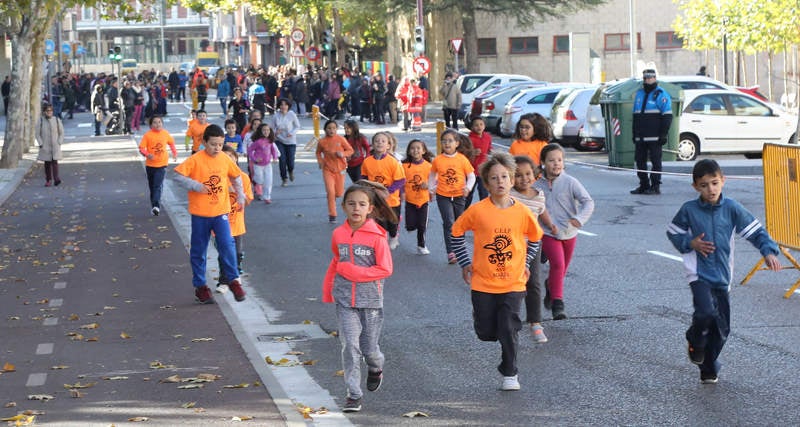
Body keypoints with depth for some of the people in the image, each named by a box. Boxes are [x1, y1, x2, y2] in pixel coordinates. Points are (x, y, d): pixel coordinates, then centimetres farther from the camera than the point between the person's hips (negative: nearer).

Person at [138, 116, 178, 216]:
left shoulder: (165, 133, 1)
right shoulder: (147, 135, -7)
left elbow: (171, 143, 19)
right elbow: (141, 148, -10)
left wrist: (174, 153, 9)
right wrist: (147, 154, -28)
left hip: (162, 164, -1)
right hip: (150, 165, 1)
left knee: (158, 185, -14)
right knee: (152, 186, 13)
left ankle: (156, 206, -24)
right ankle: (154, 206, 27)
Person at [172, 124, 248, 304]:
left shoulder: (225, 159, 2)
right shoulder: (195, 160, -10)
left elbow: (236, 176, 21)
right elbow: (178, 176, -15)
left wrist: (240, 195, 18)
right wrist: (195, 185, -22)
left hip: (221, 211, 2)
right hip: (200, 213, -2)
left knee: (227, 245, -9)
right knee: (199, 250, 7)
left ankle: (234, 280, 5)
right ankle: (200, 286, 18)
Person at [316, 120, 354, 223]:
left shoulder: (341, 139, -9)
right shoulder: (322, 141, -5)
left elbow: (350, 150, -2)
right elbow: (318, 152, 13)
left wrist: (343, 154, -21)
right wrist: (320, 161, -4)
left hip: (340, 169, 1)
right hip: (328, 169, -1)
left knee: (339, 193, 9)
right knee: (330, 192, -13)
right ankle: (332, 215, -5)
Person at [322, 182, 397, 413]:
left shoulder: (377, 236, -10)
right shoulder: (338, 234, 3)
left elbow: (385, 269, -12)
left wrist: (354, 272, -17)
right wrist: (327, 290, 20)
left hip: (371, 300, -2)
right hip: (345, 300, 2)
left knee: (369, 347, 8)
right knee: (350, 346, -6)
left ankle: (375, 368, 43)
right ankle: (353, 394, -1)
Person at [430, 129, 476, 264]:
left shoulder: (462, 159, -6)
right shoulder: (437, 160, -4)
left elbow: (471, 176, -2)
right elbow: (432, 176, 11)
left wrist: (468, 187, -18)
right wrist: (431, 188, 1)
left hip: (459, 196, 1)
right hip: (443, 196, -1)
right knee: (449, 223, -12)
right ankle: (450, 252, -12)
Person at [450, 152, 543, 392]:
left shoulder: (522, 212, -5)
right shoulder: (478, 211, -10)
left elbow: (535, 238, 14)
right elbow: (457, 232, 6)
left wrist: (526, 263, 10)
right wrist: (465, 263, 5)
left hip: (513, 283, 0)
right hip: (483, 283, 0)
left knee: (509, 331, -4)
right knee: (485, 333, 6)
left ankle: (509, 374, 13)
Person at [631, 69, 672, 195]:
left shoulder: (661, 95, -3)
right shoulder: (639, 94, 19)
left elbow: (667, 117, -7)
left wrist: (663, 134, -14)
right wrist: (634, 134, 18)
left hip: (654, 137, -7)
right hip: (640, 137, 7)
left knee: (655, 161, -4)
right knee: (640, 161, 7)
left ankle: (655, 186, -2)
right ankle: (644, 185, 14)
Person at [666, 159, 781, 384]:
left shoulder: (731, 208, -2)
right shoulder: (689, 210, -4)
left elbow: (755, 230, 0)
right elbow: (672, 232, 9)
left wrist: (768, 251, -15)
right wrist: (690, 243, -8)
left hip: (722, 275, 3)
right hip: (699, 274, -3)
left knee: (721, 327, 7)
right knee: (706, 313, -25)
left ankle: (708, 368, 27)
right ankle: (696, 341, 9)